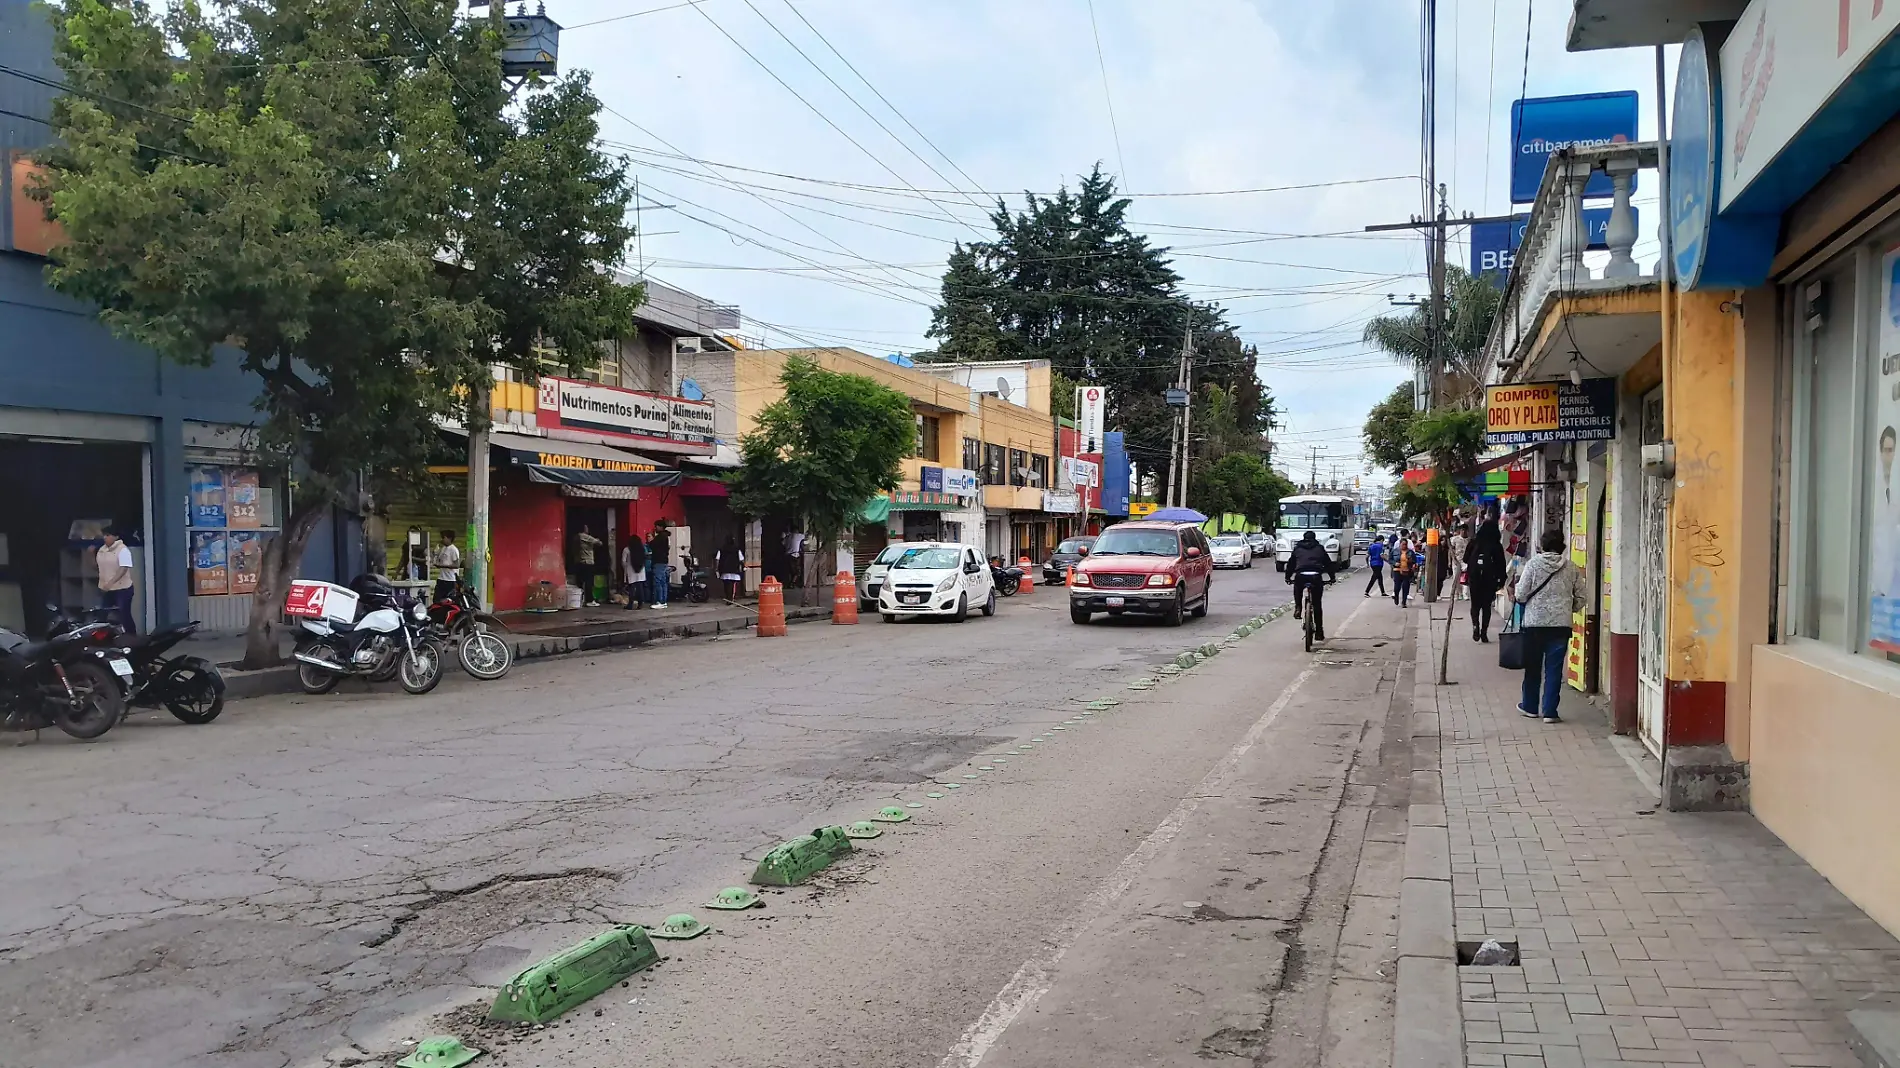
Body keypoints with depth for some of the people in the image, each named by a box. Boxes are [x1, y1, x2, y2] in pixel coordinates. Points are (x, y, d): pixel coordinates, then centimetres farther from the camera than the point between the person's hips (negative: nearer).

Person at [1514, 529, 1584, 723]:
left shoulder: (1533, 564, -7)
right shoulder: (1571, 568, 1)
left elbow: (1520, 595, -8)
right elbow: (1580, 598, 6)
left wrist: (1515, 592, 13)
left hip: (1535, 622, -1)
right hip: (1561, 625, 1)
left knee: (1533, 666, 13)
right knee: (1554, 669, 4)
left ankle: (1530, 706, 24)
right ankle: (1550, 711, 3)